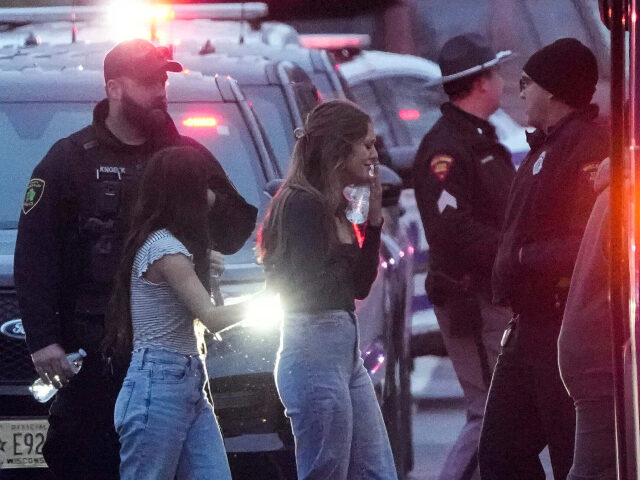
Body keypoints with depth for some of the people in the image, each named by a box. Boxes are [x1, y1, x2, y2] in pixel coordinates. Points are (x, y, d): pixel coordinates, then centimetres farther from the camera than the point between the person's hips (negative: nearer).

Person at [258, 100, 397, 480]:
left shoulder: (332, 207, 14)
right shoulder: (302, 204, -13)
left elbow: (360, 285, 16)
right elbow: (308, 286, -18)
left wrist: (373, 222, 7)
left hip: (346, 352, 10)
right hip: (315, 351, -10)